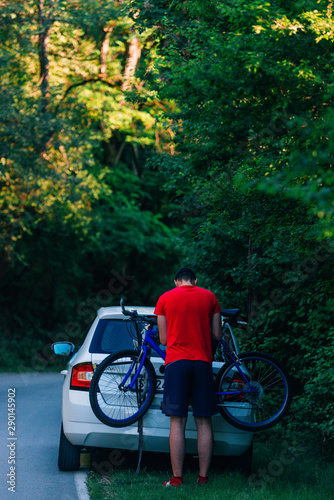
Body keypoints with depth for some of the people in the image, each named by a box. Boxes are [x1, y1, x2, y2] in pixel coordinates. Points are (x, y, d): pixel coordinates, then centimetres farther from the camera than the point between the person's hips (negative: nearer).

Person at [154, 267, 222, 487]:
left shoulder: (165, 299, 6)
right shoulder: (209, 297, 9)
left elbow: (163, 339, 8)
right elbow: (217, 336, 9)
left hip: (176, 362, -1)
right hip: (203, 362, 1)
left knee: (178, 423, -2)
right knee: (204, 423, 4)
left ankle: (177, 478, -5)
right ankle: (203, 477, 4)